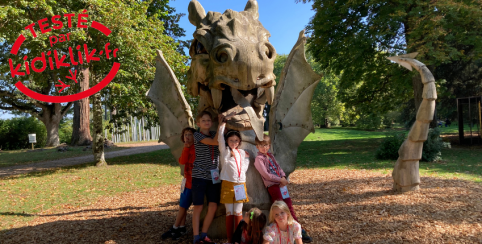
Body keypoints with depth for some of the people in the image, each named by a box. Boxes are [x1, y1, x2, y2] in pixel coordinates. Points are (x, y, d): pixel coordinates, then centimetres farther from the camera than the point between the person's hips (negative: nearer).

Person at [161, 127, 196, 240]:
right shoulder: (186, 148, 10)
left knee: (183, 205, 1)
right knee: (183, 205, 14)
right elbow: (182, 161, -5)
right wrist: (186, 148, -12)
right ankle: (181, 228, 25)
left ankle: (175, 229, 12)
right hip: (187, 179, 8)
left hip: (193, 181, -8)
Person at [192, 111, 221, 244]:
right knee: (198, 207, 1)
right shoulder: (197, 135, -4)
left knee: (213, 206, 3)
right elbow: (215, 142, -16)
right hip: (199, 176, -5)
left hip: (214, 176, 5)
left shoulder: (214, 134, 14)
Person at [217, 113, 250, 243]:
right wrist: (223, 122, -18)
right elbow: (220, 138, -15)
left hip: (240, 184, 3)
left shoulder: (243, 153, 9)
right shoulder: (224, 151, -2)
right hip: (228, 184, -2)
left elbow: (245, 167, 15)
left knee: (238, 213, 6)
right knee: (229, 213, 3)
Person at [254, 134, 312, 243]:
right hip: (272, 185, -7)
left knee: (290, 206, 8)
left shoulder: (270, 155, 15)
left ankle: (299, 230, 14)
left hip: (281, 183, 7)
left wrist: (283, 177, -6)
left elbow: (278, 167, 14)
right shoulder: (259, 159, -7)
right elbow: (266, 175, -14)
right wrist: (280, 179, -14)